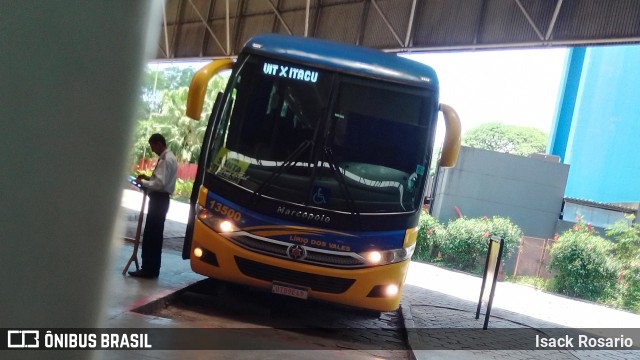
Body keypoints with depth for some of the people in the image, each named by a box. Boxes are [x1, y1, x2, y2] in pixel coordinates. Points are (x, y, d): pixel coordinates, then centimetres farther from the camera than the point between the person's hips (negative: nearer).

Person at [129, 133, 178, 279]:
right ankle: (151, 268, 20)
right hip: (159, 199, 11)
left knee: (151, 235, -7)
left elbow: (159, 184, -23)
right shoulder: (167, 157, 15)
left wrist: (143, 182, -12)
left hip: (159, 199, -11)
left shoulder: (166, 159, -17)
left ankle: (148, 270, -4)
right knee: (154, 235, 14)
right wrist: (148, 178, 11)